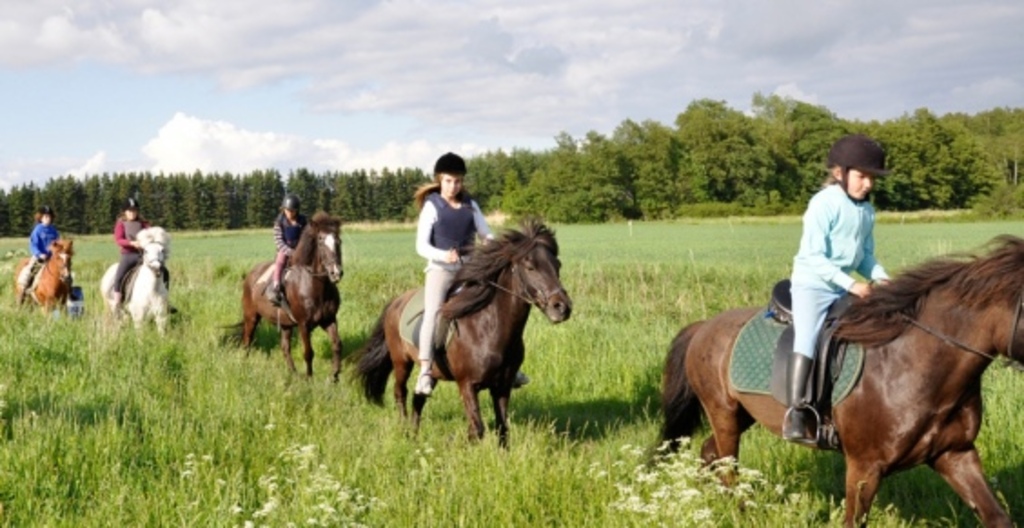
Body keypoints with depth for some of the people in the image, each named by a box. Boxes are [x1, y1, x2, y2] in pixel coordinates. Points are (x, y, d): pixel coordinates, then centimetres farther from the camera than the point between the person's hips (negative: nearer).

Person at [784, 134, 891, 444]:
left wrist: (881, 278, -5)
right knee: (807, 338, -23)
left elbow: (866, 255, 15)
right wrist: (851, 284, -24)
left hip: (846, 287, 8)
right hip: (812, 284, -8)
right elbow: (814, 256, -19)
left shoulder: (867, 211, 8)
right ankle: (795, 412, -26)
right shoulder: (824, 204, -13)